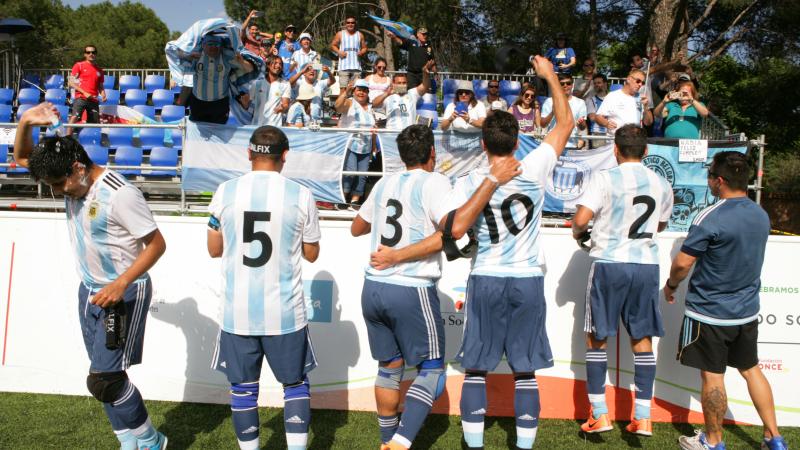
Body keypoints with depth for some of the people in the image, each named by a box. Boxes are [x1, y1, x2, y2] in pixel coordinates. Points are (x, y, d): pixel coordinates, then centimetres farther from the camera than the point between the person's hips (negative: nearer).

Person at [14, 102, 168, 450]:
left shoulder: (119, 194, -24)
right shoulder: (71, 180, -1)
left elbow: (157, 244, -21)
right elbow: (22, 158, 13)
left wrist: (121, 284, -30)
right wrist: (25, 124, -6)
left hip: (123, 294, -8)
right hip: (90, 291, 8)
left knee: (104, 381, -9)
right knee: (103, 377, 12)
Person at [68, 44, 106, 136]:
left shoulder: (99, 70, 17)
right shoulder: (79, 65, 6)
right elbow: (71, 82, 1)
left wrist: (103, 95, 1)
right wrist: (84, 92, -10)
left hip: (94, 100, 4)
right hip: (80, 98, -4)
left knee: (95, 123, 4)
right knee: (74, 117, -22)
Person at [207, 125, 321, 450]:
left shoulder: (225, 192, -3)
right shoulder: (301, 195, -6)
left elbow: (214, 249, 7)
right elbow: (311, 254, 4)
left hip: (237, 311, 1)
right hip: (285, 311, -1)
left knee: (243, 387, 15)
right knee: (295, 383, 16)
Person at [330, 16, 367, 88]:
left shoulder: (360, 35, 13)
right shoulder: (340, 34, 10)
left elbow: (364, 48, 17)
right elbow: (333, 45, 13)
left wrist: (361, 52, -6)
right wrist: (339, 52, -5)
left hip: (356, 66, 2)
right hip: (344, 66, -2)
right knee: (343, 88, -8)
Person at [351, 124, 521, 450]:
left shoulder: (384, 184, 10)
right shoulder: (433, 182, -8)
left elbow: (356, 229, 22)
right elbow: (455, 227, -25)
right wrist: (493, 180, -21)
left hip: (373, 288, 6)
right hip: (412, 291, -6)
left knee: (389, 367, 18)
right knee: (431, 369, 7)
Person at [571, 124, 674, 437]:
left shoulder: (605, 178, -9)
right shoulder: (662, 184, 7)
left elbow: (580, 220, -16)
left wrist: (578, 232, 6)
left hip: (609, 262, -4)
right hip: (646, 265, 4)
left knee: (597, 338, 8)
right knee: (642, 338, 11)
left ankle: (599, 414, 10)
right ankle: (643, 417, 14)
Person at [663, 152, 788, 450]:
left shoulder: (710, 218, -22)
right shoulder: (761, 215, 2)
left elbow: (683, 262, -20)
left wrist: (671, 285, -1)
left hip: (710, 313, -7)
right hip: (747, 311, 7)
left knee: (712, 376, 5)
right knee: (751, 370, 19)